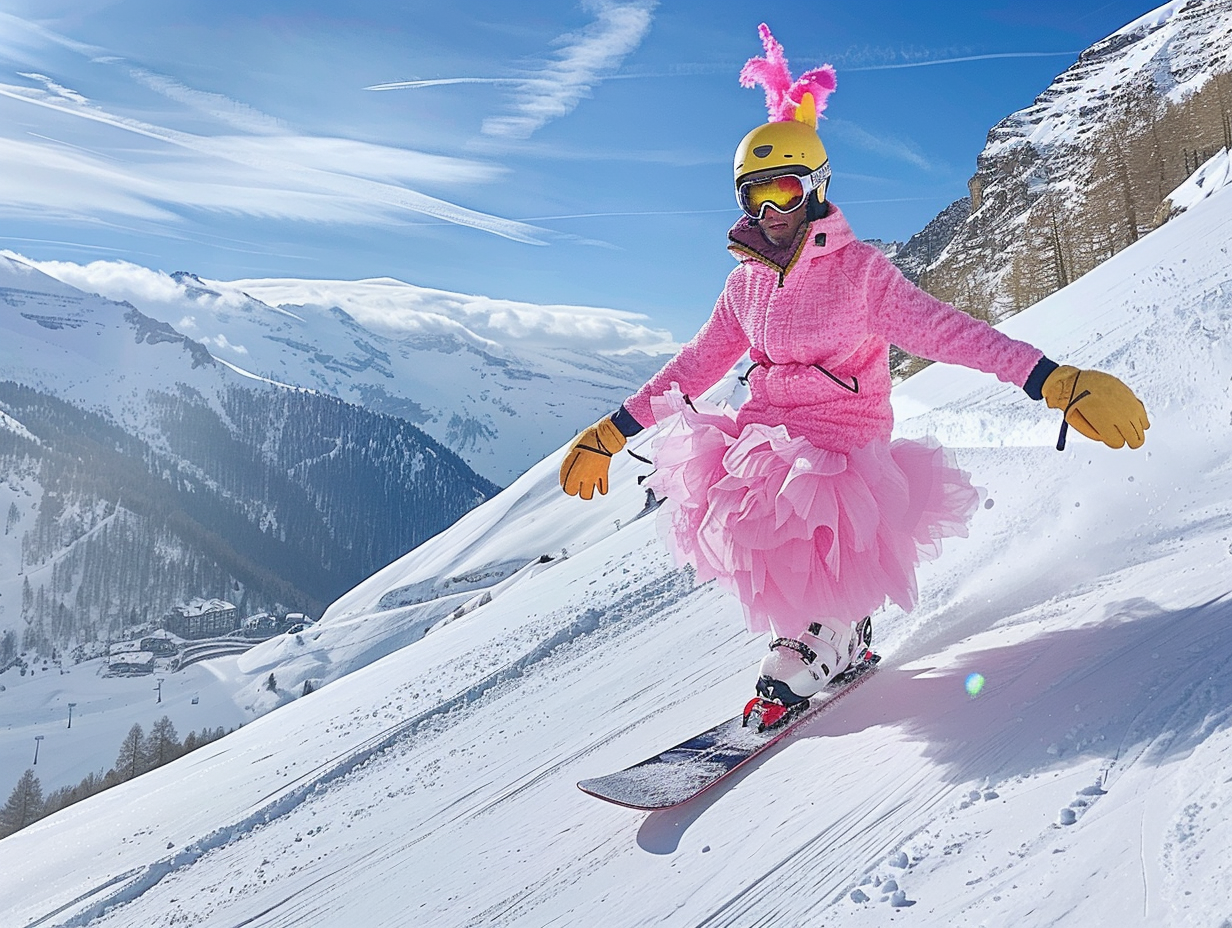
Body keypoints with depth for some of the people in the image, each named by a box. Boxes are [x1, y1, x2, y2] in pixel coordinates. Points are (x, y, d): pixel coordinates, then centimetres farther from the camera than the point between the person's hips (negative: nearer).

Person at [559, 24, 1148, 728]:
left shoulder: (861, 270, -4)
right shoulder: (747, 283, 10)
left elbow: (944, 329, -14)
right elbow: (695, 365, 15)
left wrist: (1056, 379, -28)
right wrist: (611, 432, 14)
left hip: (845, 449, -6)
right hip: (765, 446, 6)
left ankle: (821, 639, 5)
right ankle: (842, 629, 3)